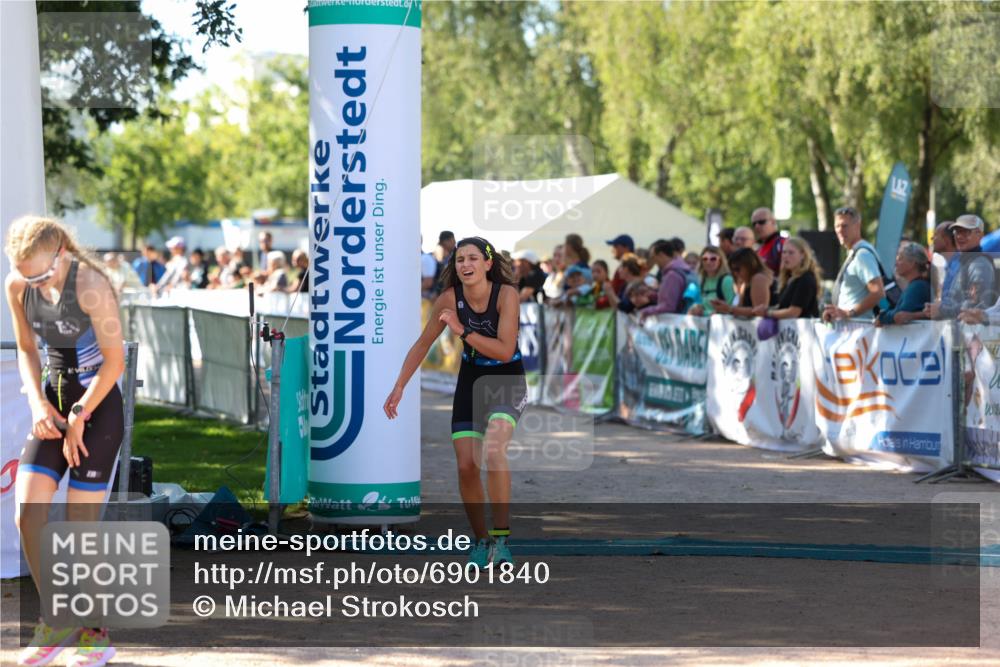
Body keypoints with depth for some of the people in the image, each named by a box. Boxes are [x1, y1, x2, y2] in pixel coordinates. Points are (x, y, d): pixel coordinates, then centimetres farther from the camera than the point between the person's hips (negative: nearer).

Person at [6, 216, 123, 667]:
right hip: (54, 404, 5)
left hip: (98, 409, -5)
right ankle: (57, 624, 9)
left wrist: (79, 418, -12)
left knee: (81, 526, -4)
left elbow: (114, 360, -14)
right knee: (27, 514, -6)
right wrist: (38, 403, -3)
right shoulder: (17, 286, -2)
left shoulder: (90, 284, -19)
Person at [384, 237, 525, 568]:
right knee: (466, 466, -4)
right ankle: (480, 540, 14)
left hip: (507, 382, -4)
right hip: (471, 381, 4)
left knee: (493, 449, -28)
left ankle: (500, 537, -24)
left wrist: (462, 331, -29)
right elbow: (422, 344, 2)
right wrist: (399, 387, 0)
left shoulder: (506, 294, -20)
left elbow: (505, 350, -25)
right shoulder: (450, 298, -10)